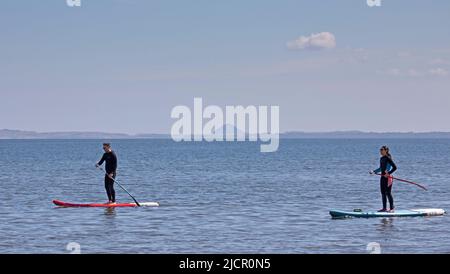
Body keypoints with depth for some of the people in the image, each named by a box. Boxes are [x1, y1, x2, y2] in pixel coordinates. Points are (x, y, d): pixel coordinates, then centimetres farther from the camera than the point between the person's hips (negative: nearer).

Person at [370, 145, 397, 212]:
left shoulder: (388, 158, -13)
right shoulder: (381, 159, 13)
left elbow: (395, 167, -17)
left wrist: (388, 173, -21)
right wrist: (374, 171, 18)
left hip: (388, 177, -9)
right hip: (383, 177, 9)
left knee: (388, 193, -6)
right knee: (383, 193, 9)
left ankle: (392, 208, 0)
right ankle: (384, 208, 15)